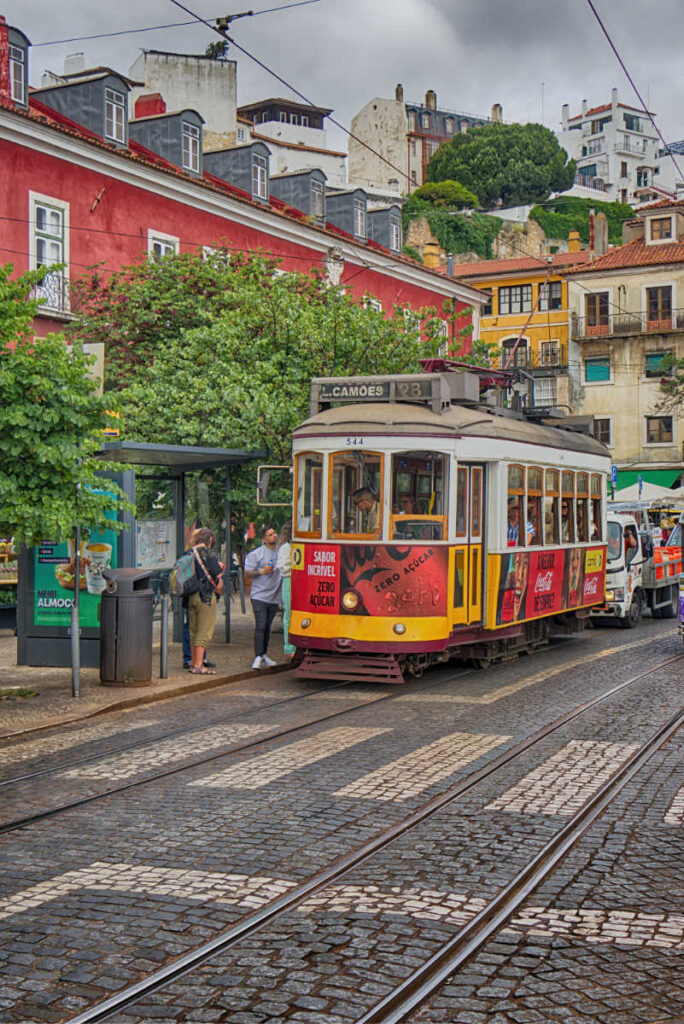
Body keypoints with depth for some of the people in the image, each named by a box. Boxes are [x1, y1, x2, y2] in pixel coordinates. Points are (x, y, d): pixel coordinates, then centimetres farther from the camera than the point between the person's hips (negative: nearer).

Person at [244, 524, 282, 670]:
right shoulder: (256, 554, -4)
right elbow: (247, 573, -4)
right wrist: (262, 571, -16)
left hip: (274, 596, 5)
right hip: (259, 595, -5)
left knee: (268, 627, 12)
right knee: (260, 626, -11)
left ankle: (264, 655, 23)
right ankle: (258, 657, -11)